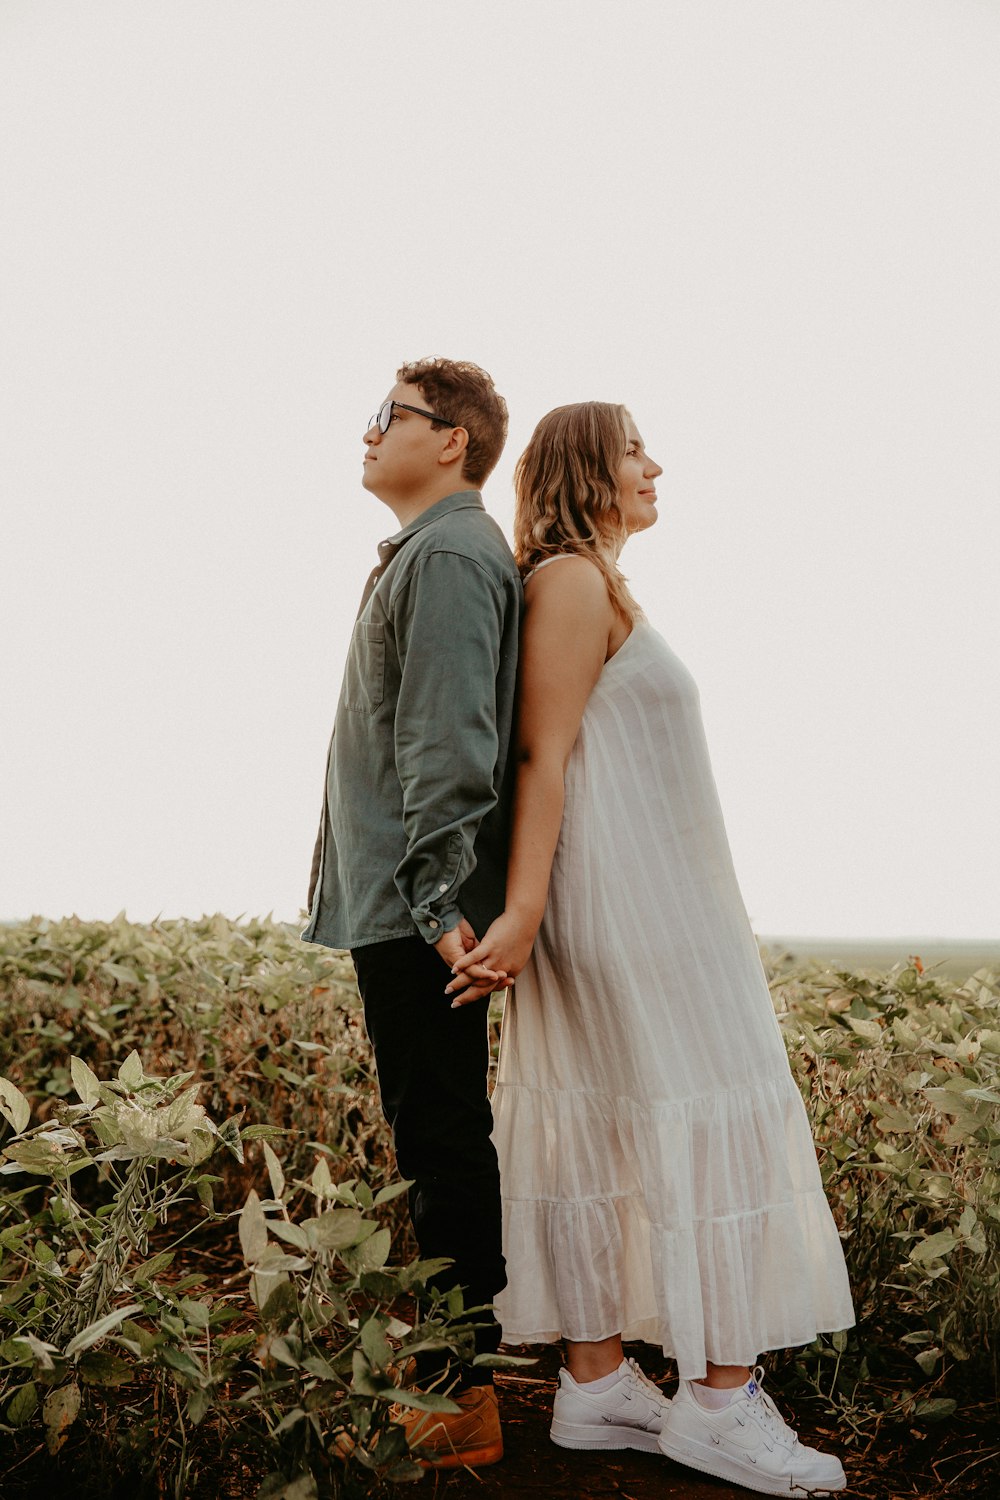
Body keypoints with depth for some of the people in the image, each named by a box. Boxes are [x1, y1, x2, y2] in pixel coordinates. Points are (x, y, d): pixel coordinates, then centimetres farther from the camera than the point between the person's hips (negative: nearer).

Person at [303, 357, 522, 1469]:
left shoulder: (449, 555, -12)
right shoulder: (422, 552, 20)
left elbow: (448, 743, -20)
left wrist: (437, 896, -22)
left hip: (417, 911, -10)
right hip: (397, 906, 10)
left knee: (443, 1144, -4)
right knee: (439, 1140, 15)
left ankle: (460, 1400, 6)